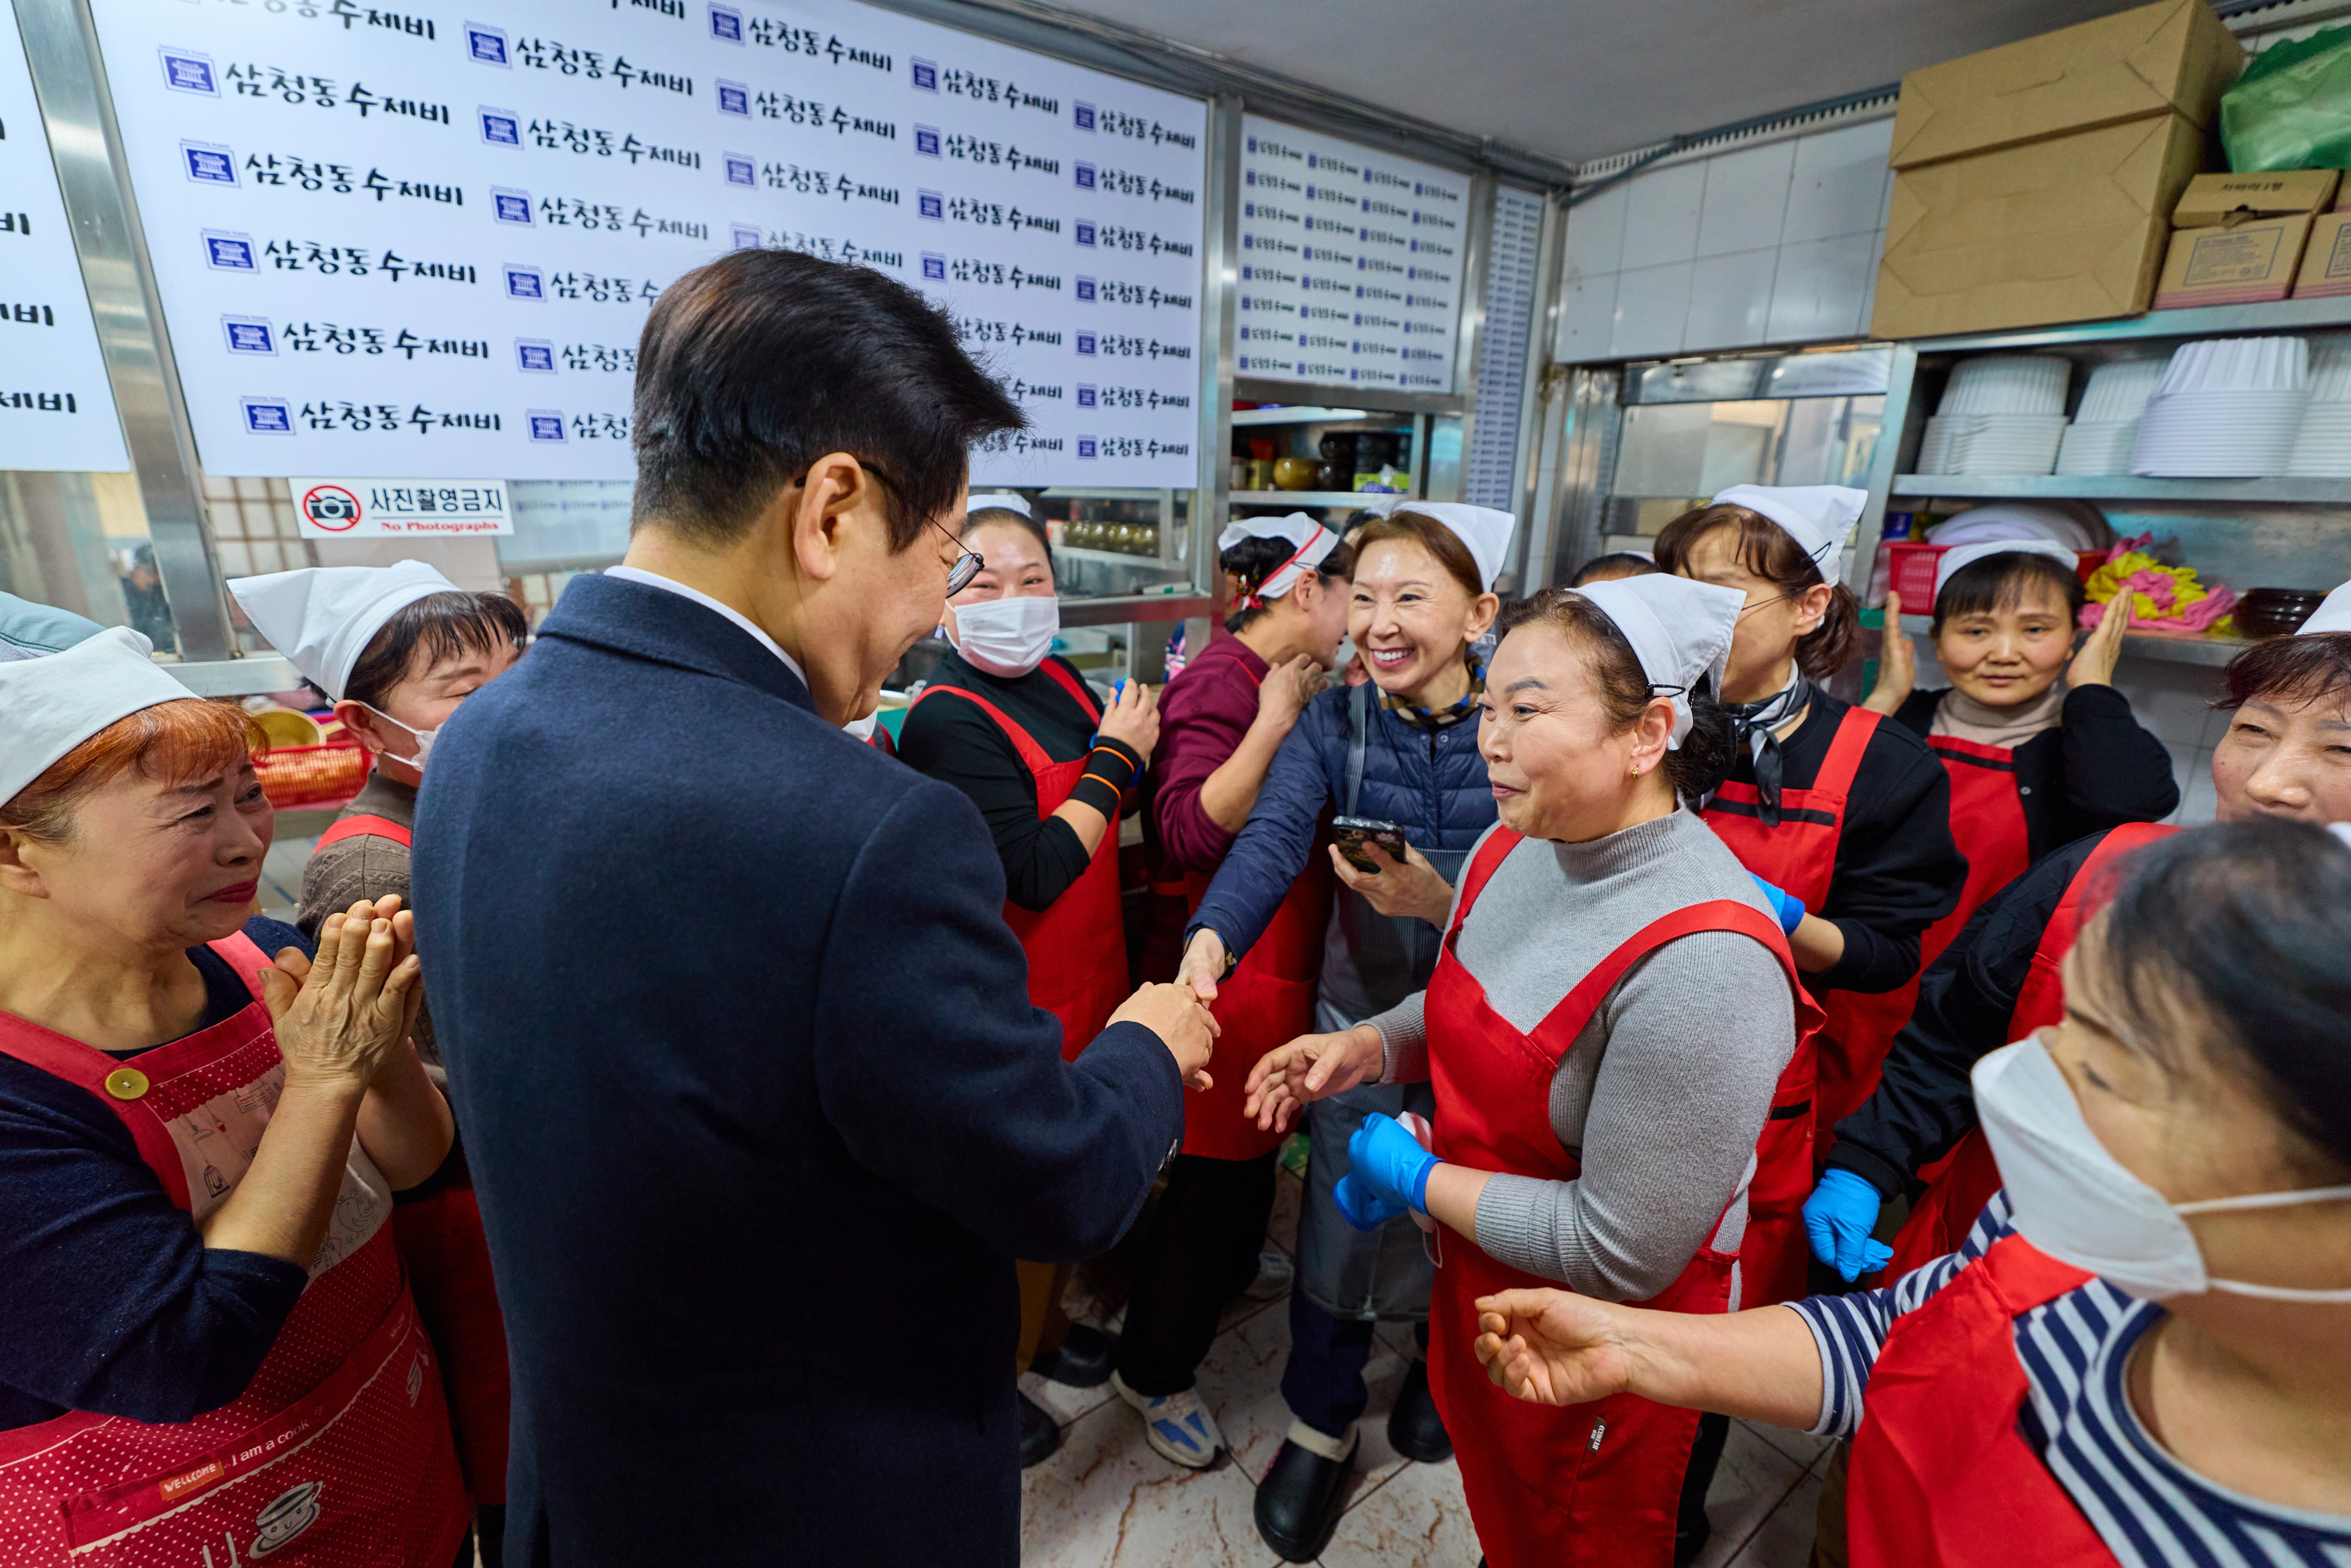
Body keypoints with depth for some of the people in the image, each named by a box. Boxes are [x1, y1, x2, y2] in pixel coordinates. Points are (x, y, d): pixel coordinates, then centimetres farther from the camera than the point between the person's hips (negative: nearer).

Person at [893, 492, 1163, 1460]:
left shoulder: (1059, 680, 3)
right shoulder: (947, 720, -22)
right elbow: (1038, 872, -28)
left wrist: (1146, 725, -1)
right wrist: (1117, 754, -19)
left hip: (1087, 988, 8)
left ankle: (1043, 1328, 52)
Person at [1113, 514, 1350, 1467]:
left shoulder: (1282, 681, 8)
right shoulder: (1219, 685, -21)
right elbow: (1188, 834, -31)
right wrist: (1274, 723, -31)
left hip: (1283, 957, 10)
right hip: (1234, 967, -10)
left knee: (1258, 1133, 28)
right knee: (1216, 1160, 5)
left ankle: (1232, 1263, 55)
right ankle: (1155, 1370, 28)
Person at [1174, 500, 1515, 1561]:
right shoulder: (1332, 725, -8)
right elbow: (1272, 837, -24)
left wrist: (1444, 903, -34)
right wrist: (1211, 936, -42)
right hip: (1361, 1017, 0)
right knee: (1340, 1224, 9)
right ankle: (1321, 1424, 39)